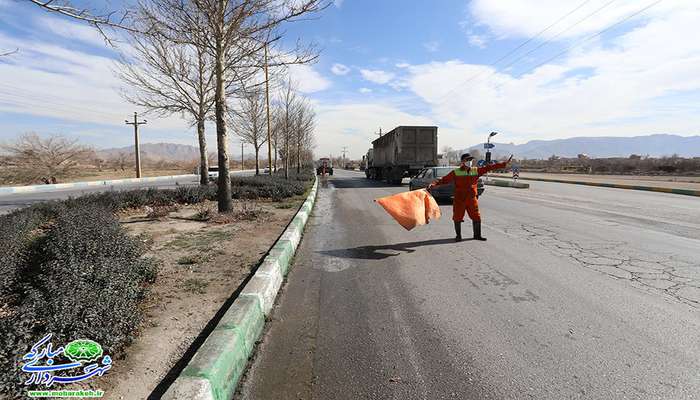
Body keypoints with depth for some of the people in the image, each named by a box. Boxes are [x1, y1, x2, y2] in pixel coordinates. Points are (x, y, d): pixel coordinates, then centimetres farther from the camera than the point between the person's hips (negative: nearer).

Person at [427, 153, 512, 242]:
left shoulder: (476, 170, 4)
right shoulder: (455, 172, -4)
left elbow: (489, 167, 3)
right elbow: (444, 180, -7)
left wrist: (505, 164, 1)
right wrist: (433, 184, -21)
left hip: (472, 199, 3)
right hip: (459, 200, -2)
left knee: (476, 217, 8)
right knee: (457, 218, 5)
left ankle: (477, 235, 25)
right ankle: (458, 236, 22)